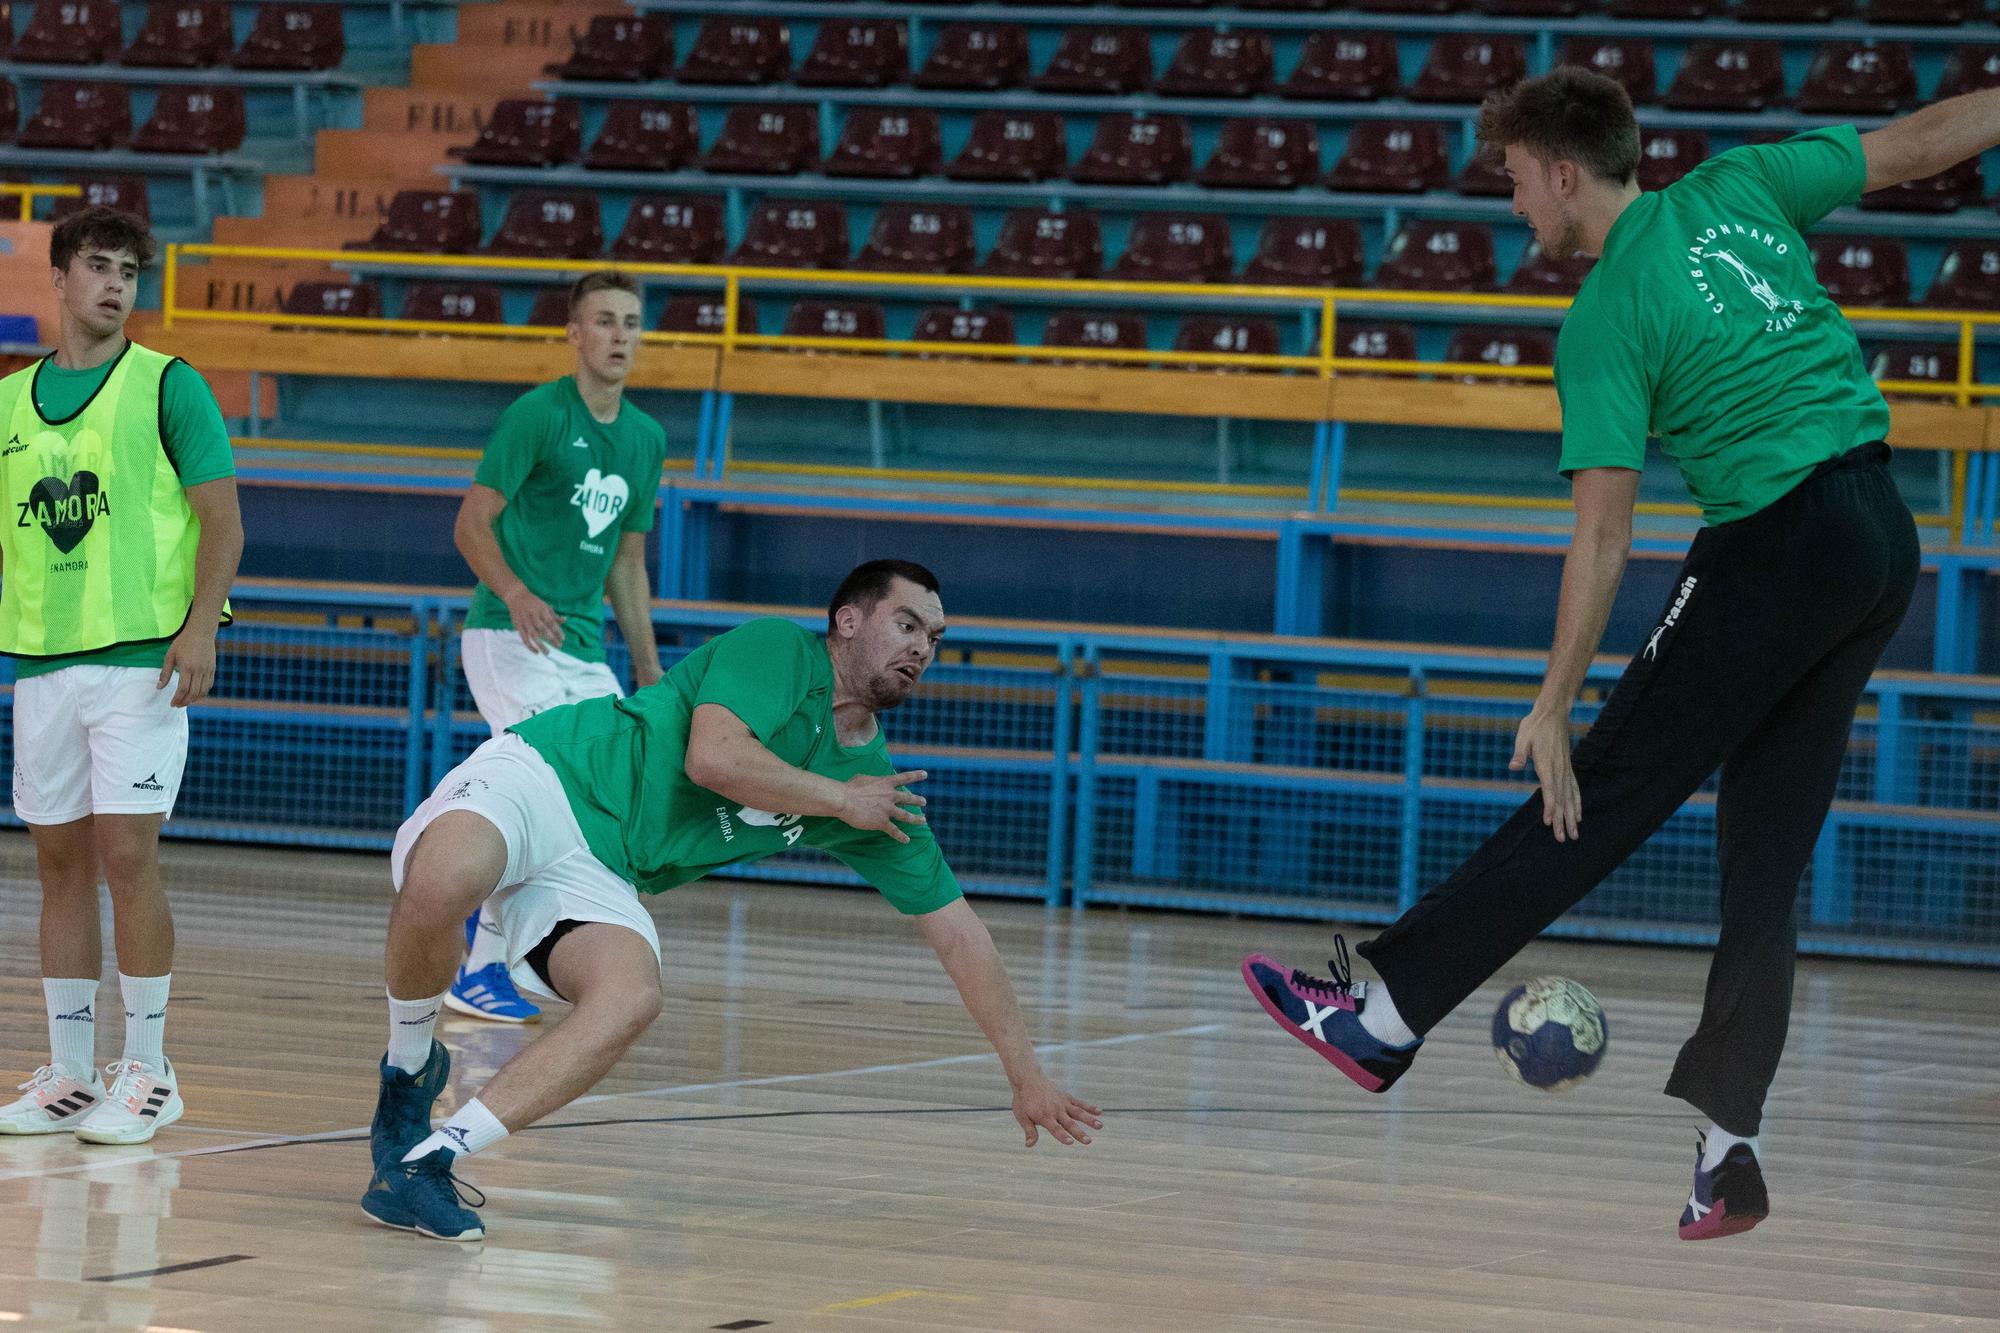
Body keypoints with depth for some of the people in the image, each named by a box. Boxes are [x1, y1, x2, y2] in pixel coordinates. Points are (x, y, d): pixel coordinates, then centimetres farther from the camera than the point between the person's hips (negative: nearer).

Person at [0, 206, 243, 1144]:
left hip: (140, 658, -5)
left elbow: (222, 519, -5)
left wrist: (201, 625, -16)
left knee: (126, 857, -8)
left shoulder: (167, 386, -1)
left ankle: (146, 1072, 1)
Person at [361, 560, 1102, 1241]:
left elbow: (954, 929, 17)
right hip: (541, 778, -5)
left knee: (631, 999, -30)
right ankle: (409, 1067, -11)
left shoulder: (879, 789, 13)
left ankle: (425, 1160, -31)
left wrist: (1025, 1075, 16)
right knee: (445, 880, -41)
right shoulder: (777, 651, -5)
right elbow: (713, 757, -22)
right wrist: (842, 800, -7)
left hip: (599, 875, 5)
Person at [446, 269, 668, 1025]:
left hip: (583, 648, 8)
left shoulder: (647, 439, 15)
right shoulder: (538, 414, -7)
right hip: (510, 638, -8)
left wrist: (650, 672, 18)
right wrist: (514, 593, -27)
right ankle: (481, 971, -9)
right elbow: (472, 522, -9)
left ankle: (487, 907, 21)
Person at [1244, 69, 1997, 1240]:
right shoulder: (1738, 188, 8)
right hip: (1886, 541, 7)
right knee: (1765, 865, 7)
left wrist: (1556, 705, -13)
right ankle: (1724, 1156, 6)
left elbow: (1604, 536, -15)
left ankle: (1384, 1017, 0)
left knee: (1599, 800, -4)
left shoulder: (1609, 318, -10)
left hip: (1780, 545, -7)